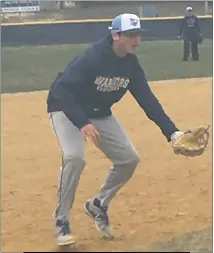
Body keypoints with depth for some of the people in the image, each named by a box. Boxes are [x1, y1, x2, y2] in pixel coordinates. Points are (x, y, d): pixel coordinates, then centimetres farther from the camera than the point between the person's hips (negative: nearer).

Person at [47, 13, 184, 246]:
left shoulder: (131, 64, -10)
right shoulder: (91, 59, -31)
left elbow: (147, 100, -8)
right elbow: (60, 91, -36)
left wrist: (171, 131, -18)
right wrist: (82, 124, -48)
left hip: (100, 115, 7)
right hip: (67, 110, -7)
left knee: (129, 158, 2)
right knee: (75, 157, -29)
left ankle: (98, 205, 22)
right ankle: (62, 221, -13)